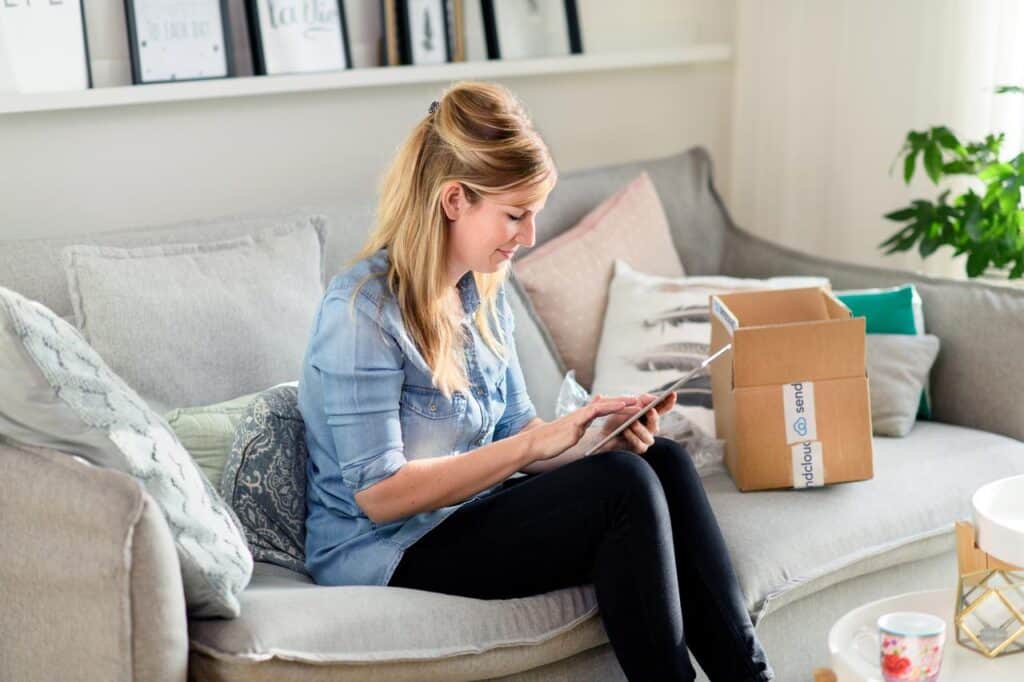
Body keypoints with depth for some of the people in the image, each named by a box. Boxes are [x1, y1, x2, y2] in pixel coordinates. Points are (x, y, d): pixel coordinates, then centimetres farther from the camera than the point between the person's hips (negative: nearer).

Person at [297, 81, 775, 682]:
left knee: (663, 460, -10)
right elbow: (378, 493, -23)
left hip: (470, 508, 8)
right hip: (388, 553, -8)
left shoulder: (485, 292, 5)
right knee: (623, 485, -23)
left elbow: (513, 430, 9)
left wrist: (593, 433, -12)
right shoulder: (363, 310, -20)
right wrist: (537, 442, -24)